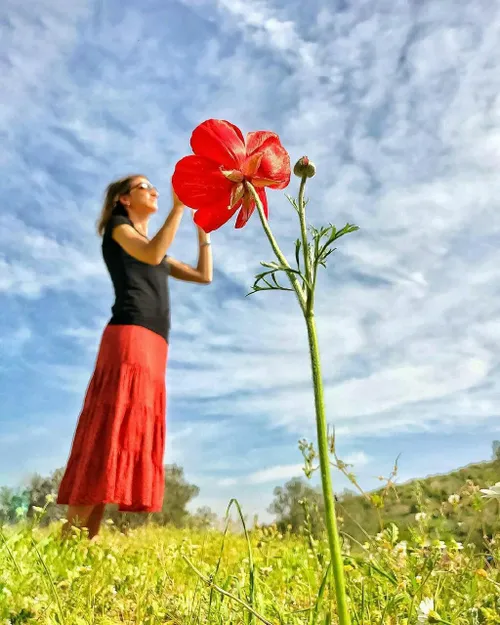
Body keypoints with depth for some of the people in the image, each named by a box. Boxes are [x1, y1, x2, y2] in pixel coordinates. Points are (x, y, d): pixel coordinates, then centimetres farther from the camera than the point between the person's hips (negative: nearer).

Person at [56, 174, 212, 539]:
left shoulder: (156, 250, 32)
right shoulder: (117, 226, 10)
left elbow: (204, 275, 26)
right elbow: (153, 254, -11)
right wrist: (179, 207, -5)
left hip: (153, 346, 8)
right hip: (130, 338, -8)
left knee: (131, 436, -1)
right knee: (111, 433, -17)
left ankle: (89, 539, 0)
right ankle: (67, 539, -16)